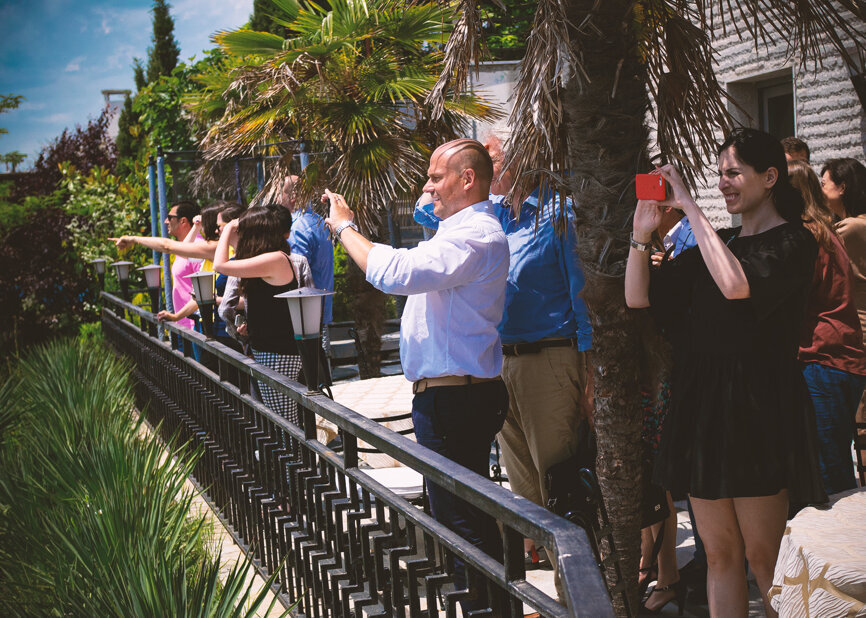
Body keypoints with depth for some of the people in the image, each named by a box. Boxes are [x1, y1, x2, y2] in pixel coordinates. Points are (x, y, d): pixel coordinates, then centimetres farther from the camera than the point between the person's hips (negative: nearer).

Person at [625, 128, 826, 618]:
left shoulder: (793, 243, -5)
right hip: (702, 401, 7)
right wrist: (642, 235, -4)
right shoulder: (718, 243, 16)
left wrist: (691, 207, -20)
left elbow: (737, 284, -27)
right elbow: (638, 298, 11)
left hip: (758, 405, -7)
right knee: (720, 553, 9)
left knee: (763, 555, -3)